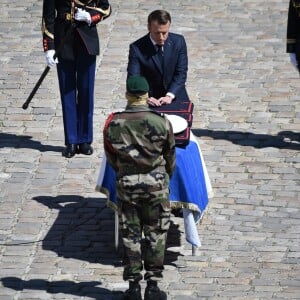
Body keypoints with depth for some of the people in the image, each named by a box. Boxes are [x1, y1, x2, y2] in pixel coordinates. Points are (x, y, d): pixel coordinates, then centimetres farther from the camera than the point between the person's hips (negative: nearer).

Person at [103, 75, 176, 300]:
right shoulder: (161, 123, -9)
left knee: (130, 235, 9)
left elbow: (111, 157, 6)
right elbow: (170, 157, 4)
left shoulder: (113, 124, -6)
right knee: (155, 235, 7)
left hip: (126, 184, 1)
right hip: (156, 183, -1)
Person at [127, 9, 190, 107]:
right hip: (150, 97, -1)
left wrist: (170, 96, -21)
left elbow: (181, 73, -6)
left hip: (175, 96, 1)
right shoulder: (137, 48, -12)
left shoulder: (178, 41, -5)